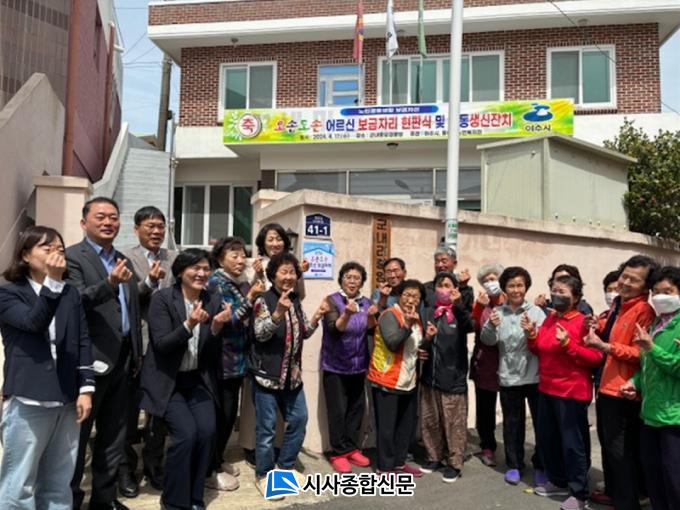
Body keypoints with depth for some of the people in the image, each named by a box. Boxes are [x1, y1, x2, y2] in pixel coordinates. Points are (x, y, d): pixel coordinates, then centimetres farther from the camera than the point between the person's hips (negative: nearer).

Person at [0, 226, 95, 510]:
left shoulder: (71, 294, 10)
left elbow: (83, 341, 7)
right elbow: (34, 322, -20)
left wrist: (86, 388, 1)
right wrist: (52, 281, -27)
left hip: (67, 400, 4)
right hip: (27, 401, -4)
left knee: (58, 485, 13)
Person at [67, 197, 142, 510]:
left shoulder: (124, 261, 14)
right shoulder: (72, 256, -6)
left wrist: (137, 353, 15)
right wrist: (109, 284, -37)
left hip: (122, 360, 7)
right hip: (91, 359, -7)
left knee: (113, 436, 16)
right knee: (77, 435, 6)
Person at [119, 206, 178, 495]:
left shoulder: (174, 259, 8)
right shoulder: (126, 258, -4)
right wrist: (149, 281, -27)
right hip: (136, 344, -3)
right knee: (130, 409, 10)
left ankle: (153, 465, 30)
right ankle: (126, 468, 26)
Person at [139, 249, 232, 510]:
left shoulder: (214, 300, 0)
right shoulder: (162, 298, -11)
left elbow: (213, 352, 0)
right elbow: (161, 345, -18)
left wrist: (216, 328, -20)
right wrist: (188, 325, -32)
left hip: (198, 380, 4)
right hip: (167, 380, -4)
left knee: (207, 431, -12)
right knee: (186, 433, -17)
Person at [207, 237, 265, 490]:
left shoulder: (244, 284, 10)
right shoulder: (216, 282, -11)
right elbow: (227, 319, -18)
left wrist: (257, 295, 1)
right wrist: (250, 298, -21)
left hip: (238, 358, 8)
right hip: (221, 359, -7)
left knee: (230, 413, 15)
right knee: (221, 414, 0)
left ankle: (217, 460, 31)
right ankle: (210, 470, 14)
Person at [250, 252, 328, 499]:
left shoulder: (296, 301, 9)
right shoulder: (263, 301, -11)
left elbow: (304, 333, 14)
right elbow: (260, 334, -22)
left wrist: (316, 317, -4)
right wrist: (279, 312, -36)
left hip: (292, 373, 7)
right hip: (267, 373, -7)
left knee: (299, 419, 14)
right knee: (267, 426, 2)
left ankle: (285, 467, 31)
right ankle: (263, 475, 19)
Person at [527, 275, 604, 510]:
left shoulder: (583, 321, -13)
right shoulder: (549, 319, 9)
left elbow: (596, 358, -17)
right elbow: (540, 351, 17)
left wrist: (568, 344, -27)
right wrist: (531, 335, -1)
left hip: (572, 392, -8)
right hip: (547, 389, 8)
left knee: (572, 443, 2)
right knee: (547, 438, 16)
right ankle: (558, 482, 34)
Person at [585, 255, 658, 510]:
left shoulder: (643, 310, -17)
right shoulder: (618, 304, 11)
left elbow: (640, 353, -19)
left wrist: (605, 346, -29)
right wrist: (599, 328, 5)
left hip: (623, 390, -9)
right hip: (607, 385, 9)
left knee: (620, 450, 2)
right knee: (609, 444, 21)